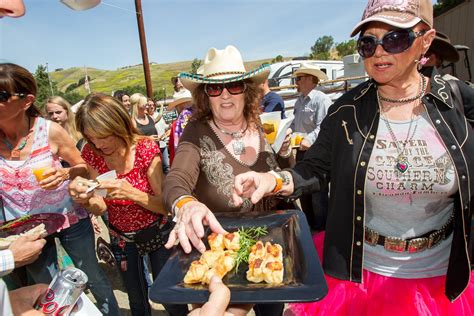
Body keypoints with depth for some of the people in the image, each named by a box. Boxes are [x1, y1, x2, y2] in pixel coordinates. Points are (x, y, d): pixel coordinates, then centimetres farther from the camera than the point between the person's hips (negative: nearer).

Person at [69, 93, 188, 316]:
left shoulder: (145, 149, -23)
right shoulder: (91, 153, -12)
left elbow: (165, 205, -20)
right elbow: (100, 208, -8)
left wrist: (131, 193, -37)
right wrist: (85, 199, -30)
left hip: (156, 232, -3)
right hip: (121, 238, 3)